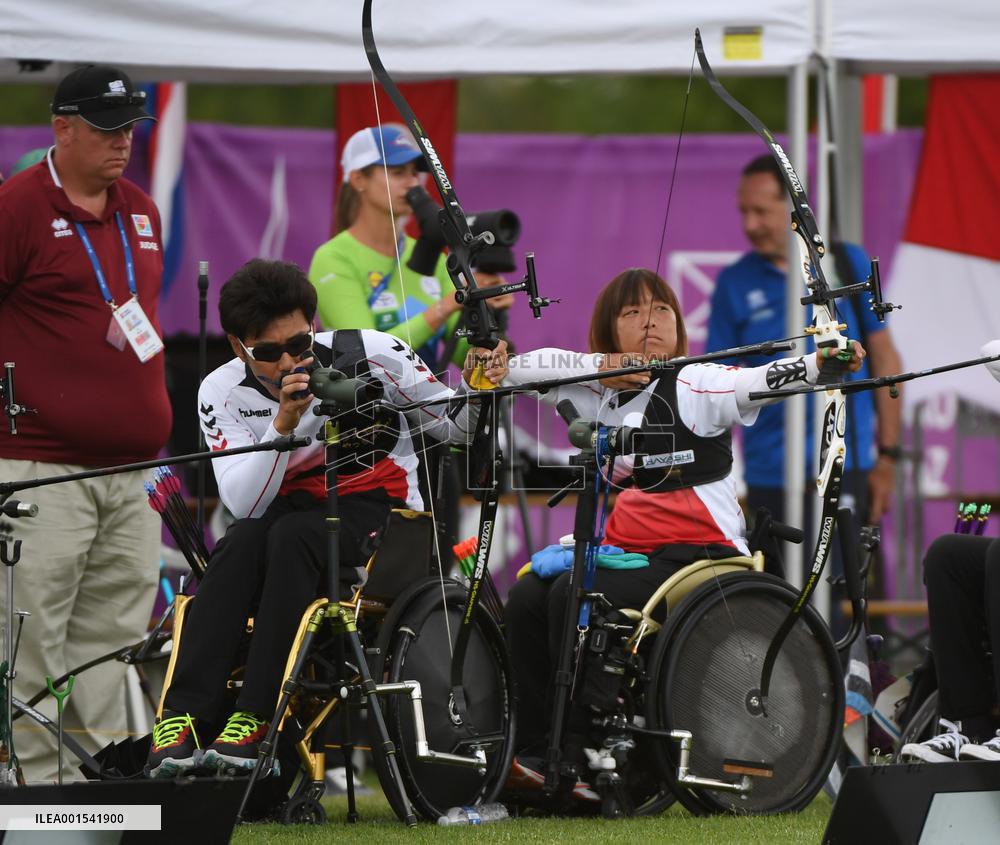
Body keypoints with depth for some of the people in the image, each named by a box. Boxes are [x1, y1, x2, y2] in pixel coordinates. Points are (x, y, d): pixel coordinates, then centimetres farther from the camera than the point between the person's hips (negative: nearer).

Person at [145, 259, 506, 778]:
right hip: (291, 513, 2)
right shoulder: (222, 394, -5)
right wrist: (283, 424, -28)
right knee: (241, 544, -32)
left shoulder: (372, 356, -8)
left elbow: (455, 429, 3)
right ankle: (181, 722, -40)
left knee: (292, 536, -34)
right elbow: (245, 505, -16)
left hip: (379, 514, -2)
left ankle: (254, 721, -39)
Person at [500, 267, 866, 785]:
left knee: (571, 596, -25)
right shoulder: (600, 396, 12)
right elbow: (520, 368, 8)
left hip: (701, 554, -7)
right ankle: (530, 752, -10)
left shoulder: (696, 385, -6)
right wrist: (600, 367, -5)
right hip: (628, 549, 7)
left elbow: (763, 380, -23)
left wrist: (822, 362, -44)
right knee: (527, 596, -13)